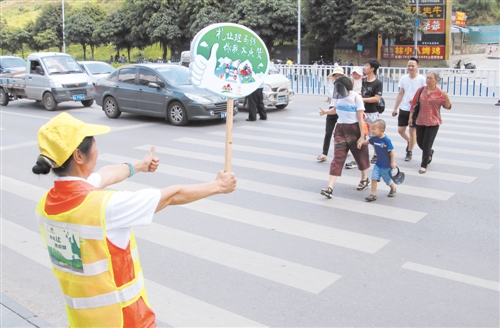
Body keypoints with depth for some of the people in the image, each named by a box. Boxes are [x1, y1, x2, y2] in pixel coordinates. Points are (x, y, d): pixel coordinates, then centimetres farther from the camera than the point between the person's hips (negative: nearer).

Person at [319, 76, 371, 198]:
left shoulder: (356, 98, -14)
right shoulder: (337, 97, 1)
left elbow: (360, 118, -13)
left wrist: (362, 136, -15)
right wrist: (325, 112, -1)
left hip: (354, 129, -3)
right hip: (340, 129, 4)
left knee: (360, 155, 14)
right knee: (337, 158, -4)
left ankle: (365, 180, 39)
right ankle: (330, 188, -12)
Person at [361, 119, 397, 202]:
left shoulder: (386, 140, -24)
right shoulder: (374, 138, -5)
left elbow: (392, 151, -21)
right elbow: (367, 142, 16)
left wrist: (393, 162, -22)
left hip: (387, 166, -5)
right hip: (378, 164, 5)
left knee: (388, 180, 14)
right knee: (374, 178, -8)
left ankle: (393, 189, 45)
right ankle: (373, 194, -2)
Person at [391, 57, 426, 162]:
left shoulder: (422, 79, -8)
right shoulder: (403, 78, 4)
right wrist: (395, 108, 10)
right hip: (403, 109, 4)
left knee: (412, 131, 4)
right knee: (400, 130, 7)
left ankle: (410, 152, 20)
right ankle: (409, 141, 38)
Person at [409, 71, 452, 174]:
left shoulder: (440, 93, -7)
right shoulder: (421, 90, 2)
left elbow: (448, 107, -6)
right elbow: (414, 103, 9)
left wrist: (447, 98, -26)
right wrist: (411, 117, 7)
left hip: (433, 123, -4)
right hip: (420, 121, 4)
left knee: (427, 145, -3)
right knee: (420, 143, 14)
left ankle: (424, 166, 10)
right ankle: (430, 153, 47)